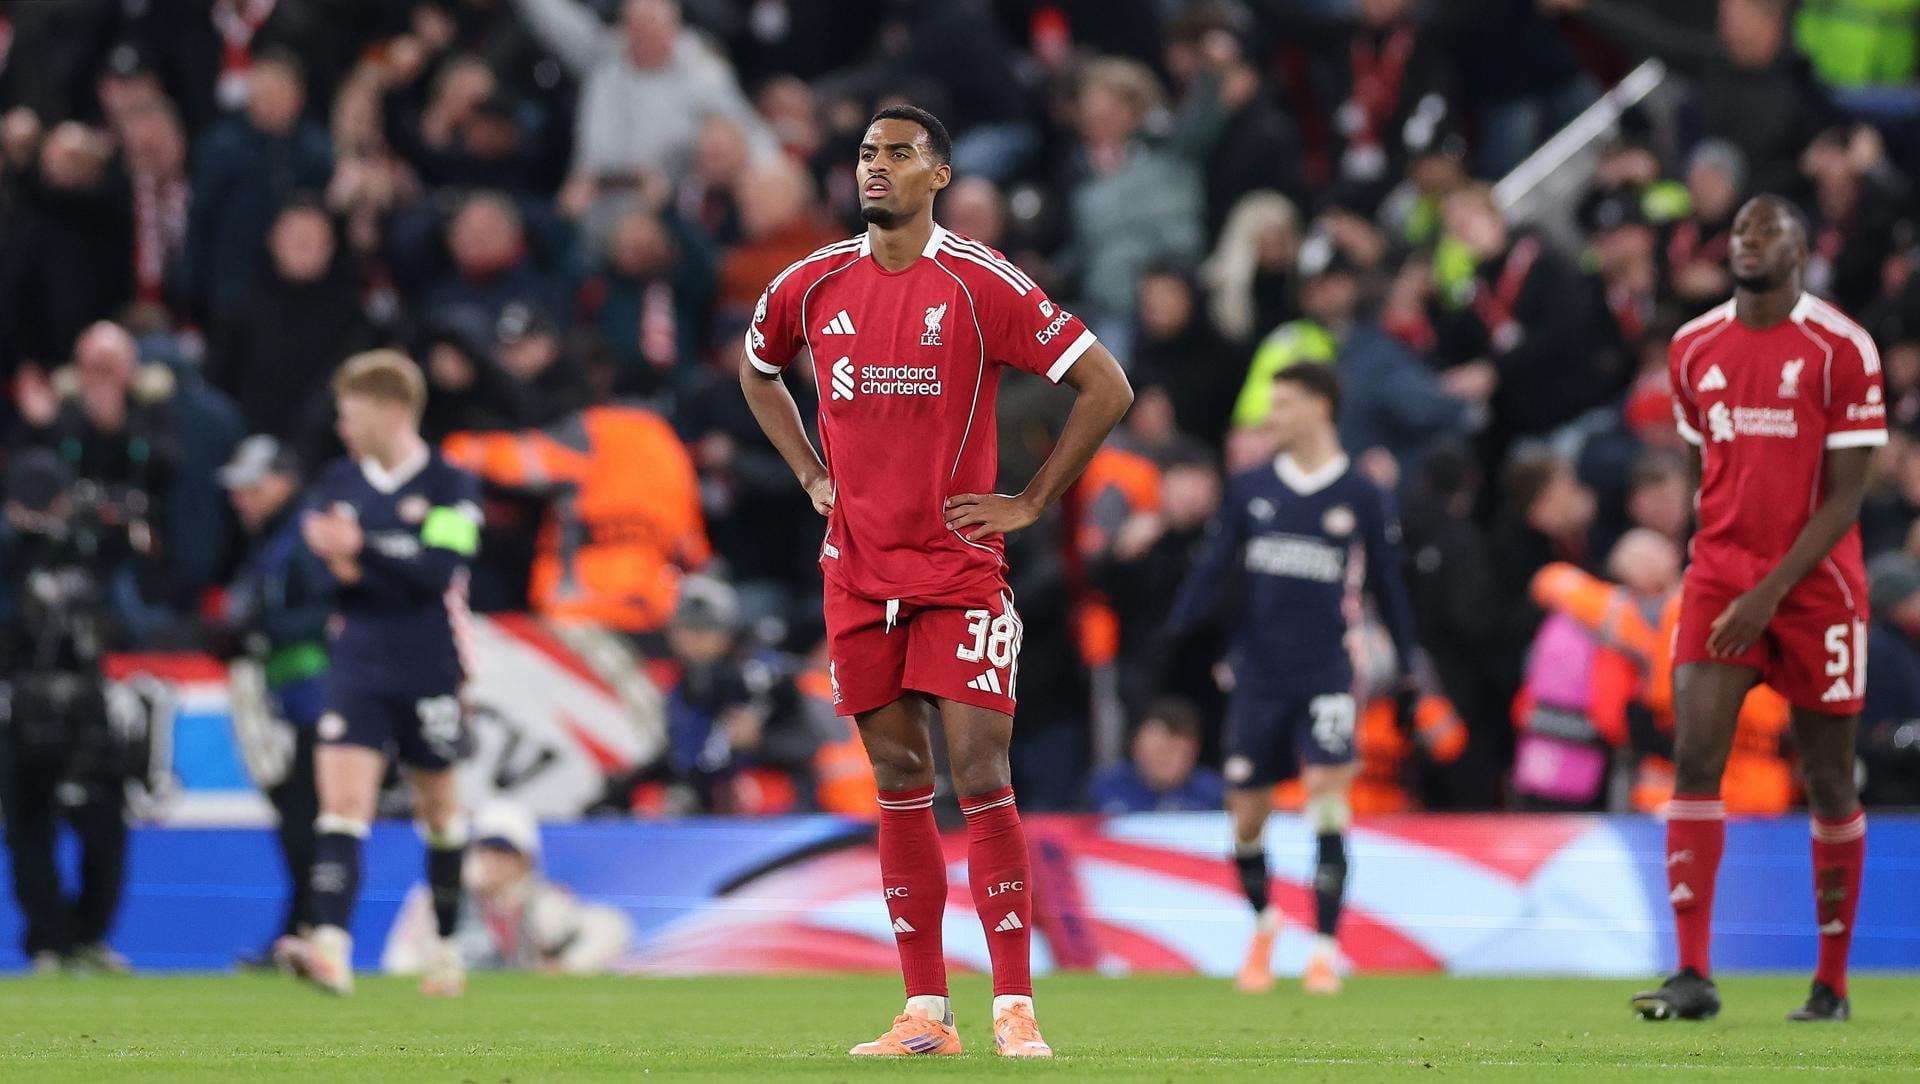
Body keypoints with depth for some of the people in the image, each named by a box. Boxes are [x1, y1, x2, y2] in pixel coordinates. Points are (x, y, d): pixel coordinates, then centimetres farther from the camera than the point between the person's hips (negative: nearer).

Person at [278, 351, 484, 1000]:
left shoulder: (450, 486, -5)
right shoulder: (338, 482, 8)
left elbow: (440, 570, -17)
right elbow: (314, 561, 5)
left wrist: (363, 552, -24)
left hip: (430, 673, -2)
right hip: (357, 670, 2)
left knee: (439, 811, 11)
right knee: (341, 804, -14)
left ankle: (446, 948, 28)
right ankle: (331, 951, -25)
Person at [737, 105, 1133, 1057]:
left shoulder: (983, 286, -8)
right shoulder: (812, 287, 6)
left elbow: (1106, 387, -7)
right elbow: (758, 374, 27)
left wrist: (1030, 503, -6)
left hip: (960, 568, -4)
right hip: (858, 573, 4)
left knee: (980, 777, -11)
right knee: (898, 782, 6)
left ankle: (1014, 1008, -10)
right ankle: (925, 1012, 8)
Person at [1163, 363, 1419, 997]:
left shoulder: (1361, 498, 1)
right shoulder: (1249, 489, 5)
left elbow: (1386, 584, 9)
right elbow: (1212, 569, 4)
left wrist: (1404, 668, 10)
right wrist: (1175, 636, -11)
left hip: (1326, 676, -2)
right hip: (1258, 675, 2)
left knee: (1327, 793, -16)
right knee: (1246, 813, 5)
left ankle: (1326, 948, -10)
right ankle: (1263, 922, 33)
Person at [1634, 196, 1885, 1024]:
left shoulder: (1841, 350, -7)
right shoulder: (1694, 350, 7)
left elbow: (1846, 496, -10)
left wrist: (1770, 593, -17)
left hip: (1815, 583, -3)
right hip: (1720, 575, 3)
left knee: (1829, 782, 5)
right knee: (1694, 756, -13)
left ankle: (1832, 983, 16)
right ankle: (1693, 977, -16)